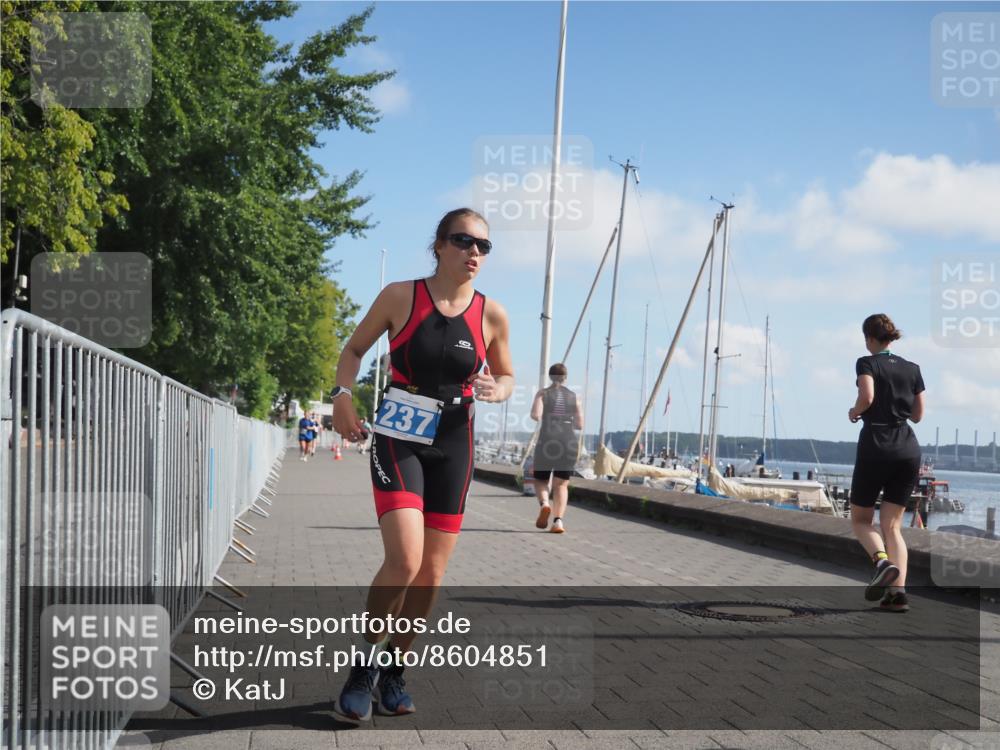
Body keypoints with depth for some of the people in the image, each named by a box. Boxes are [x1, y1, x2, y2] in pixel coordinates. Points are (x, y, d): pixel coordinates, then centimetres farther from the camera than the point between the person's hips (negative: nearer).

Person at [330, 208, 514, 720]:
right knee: (405, 561, -19)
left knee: (432, 572, 6)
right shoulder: (400, 296, -6)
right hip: (398, 438, -3)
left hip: (452, 446, 4)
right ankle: (363, 666, 3)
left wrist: (497, 391, -10)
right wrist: (343, 395, -11)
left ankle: (393, 671, 26)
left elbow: (506, 375, 14)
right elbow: (355, 349, 6)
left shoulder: (491, 315, -1)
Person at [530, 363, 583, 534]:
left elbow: (535, 414, -12)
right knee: (561, 484, 6)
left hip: (547, 441, -1)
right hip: (568, 443, 2)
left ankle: (544, 504, -17)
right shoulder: (573, 396, 9)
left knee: (540, 480, 13)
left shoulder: (543, 393, 3)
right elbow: (579, 424, 7)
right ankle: (558, 520, -11)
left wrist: (543, 419, 10)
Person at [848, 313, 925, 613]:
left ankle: (882, 560, -19)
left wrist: (854, 412, 0)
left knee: (860, 520, 10)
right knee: (892, 525, 8)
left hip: (876, 446, -4)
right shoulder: (912, 369, 12)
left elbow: (867, 397, -19)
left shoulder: (867, 363, -2)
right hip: (908, 450, 4)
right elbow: (918, 414, 14)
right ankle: (898, 591, -7)